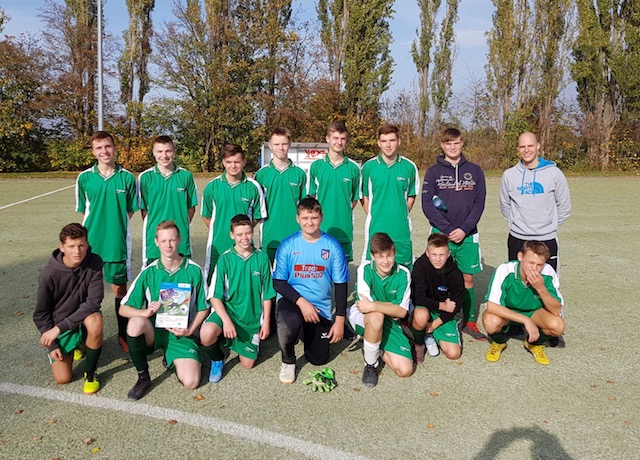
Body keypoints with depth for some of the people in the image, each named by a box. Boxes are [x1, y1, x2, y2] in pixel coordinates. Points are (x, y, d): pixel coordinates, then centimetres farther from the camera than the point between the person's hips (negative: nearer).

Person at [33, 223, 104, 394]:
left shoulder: (94, 263, -19)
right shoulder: (49, 275, -20)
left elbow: (93, 301, -23)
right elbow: (40, 314, -7)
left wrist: (59, 328, -26)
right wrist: (52, 344, -9)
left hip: (84, 316, 0)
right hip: (57, 325, 0)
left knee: (95, 322, -36)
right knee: (62, 379, -5)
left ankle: (90, 372, -12)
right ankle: (76, 344, 27)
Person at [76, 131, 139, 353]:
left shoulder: (127, 178, -3)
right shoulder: (84, 178, 0)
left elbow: (130, 211, 4)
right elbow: (83, 211, 8)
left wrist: (116, 229, -2)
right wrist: (96, 227, 1)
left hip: (118, 243, -1)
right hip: (90, 242, 1)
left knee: (119, 288, 8)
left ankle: (123, 334, 23)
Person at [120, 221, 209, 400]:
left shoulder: (194, 270, -3)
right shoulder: (149, 272, -2)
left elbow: (204, 307, 5)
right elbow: (124, 308, -3)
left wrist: (190, 330, -11)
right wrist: (145, 312, -24)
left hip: (181, 333, -1)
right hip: (154, 330, 1)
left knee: (191, 382, -21)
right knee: (135, 323, -35)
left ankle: (173, 359, 15)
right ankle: (143, 377, -11)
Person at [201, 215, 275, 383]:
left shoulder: (262, 258, -4)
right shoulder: (225, 258, -8)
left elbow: (267, 294, 3)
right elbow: (215, 295, -10)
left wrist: (266, 322, 1)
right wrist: (226, 320, -22)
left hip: (252, 317, 2)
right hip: (227, 309, -2)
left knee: (247, 364, 5)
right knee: (207, 333, -33)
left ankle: (239, 343, 40)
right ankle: (217, 360, 2)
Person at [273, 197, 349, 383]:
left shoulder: (333, 246, -6)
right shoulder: (287, 245, -7)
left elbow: (340, 284, -1)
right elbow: (278, 282, -7)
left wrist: (340, 319, -5)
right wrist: (301, 302, -22)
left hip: (321, 308, 2)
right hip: (291, 299, -2)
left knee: (319, 359, 8)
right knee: (289, 323, -37)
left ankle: (306, 331, 41)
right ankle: (288, 361, -4)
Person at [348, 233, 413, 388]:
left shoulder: (403, 274, -13)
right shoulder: (365, 269, -17)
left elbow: (402, 311, -17)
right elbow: (367, 303, -22)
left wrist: (374, 306, -31)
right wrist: (391, 309, -18)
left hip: (389, 323, 3)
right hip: (362, 318, -2)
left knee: (405, 370, -11)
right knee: (376, 317, -41)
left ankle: (371, 347, 14)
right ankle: (370, 364, -16)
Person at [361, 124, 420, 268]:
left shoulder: (409, 167, 2)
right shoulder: (368, 167, -1)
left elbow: (411, 195, 13)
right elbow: (364, 197, 7)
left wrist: (401, 215, 5)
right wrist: (373, 216, 0)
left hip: (401, 229, 1)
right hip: (375, 228, -1)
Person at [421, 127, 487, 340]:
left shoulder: (474, 170, 7)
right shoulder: (434, 171, 2)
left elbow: (479, 203, 3)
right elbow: (427, 204, -4)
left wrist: (464, 229, -9)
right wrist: (447, 229, -12)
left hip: (468, 234, 2)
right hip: (441, 234, -1)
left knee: (468, 278, 7)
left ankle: (469, 321, 19)